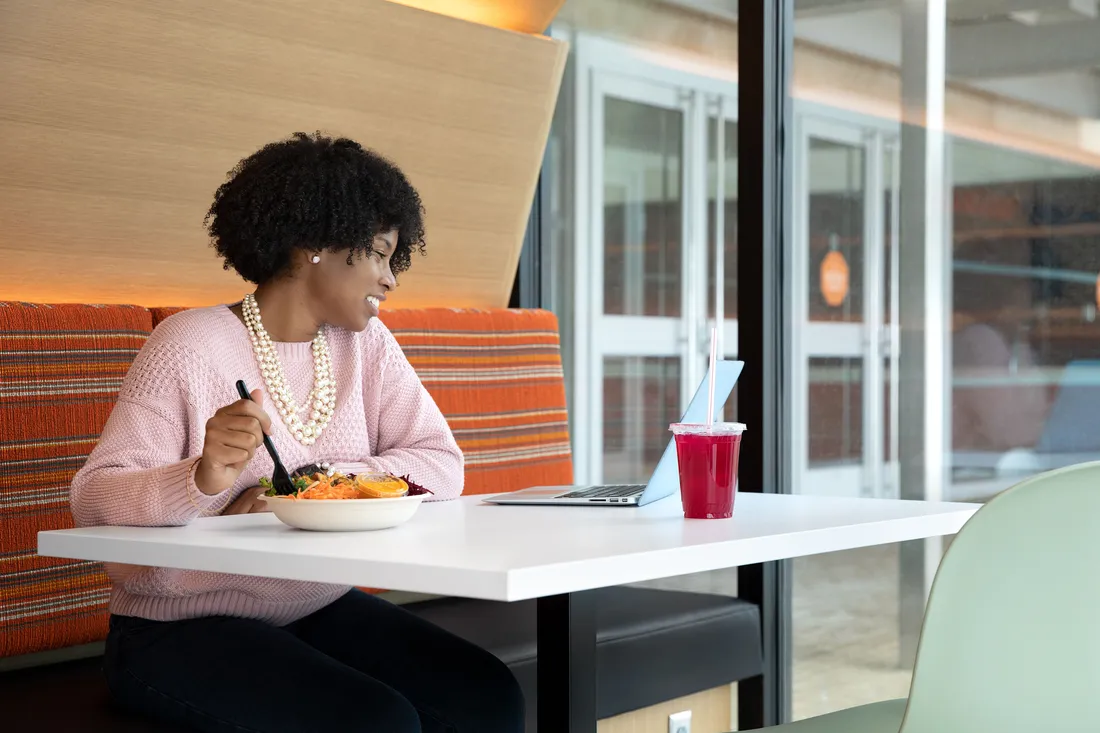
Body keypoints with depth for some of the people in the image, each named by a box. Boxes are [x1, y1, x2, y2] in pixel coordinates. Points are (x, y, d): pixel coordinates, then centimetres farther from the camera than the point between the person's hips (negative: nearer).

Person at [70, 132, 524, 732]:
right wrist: (203, 478, -38)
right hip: (183, 630, -6)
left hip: (322, 611, 6)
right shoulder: (191, 345, -12)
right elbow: (93, 498, -17)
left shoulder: (364, 343, 7)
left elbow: (441, 464, -2)